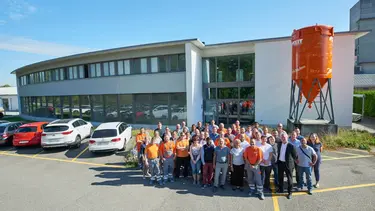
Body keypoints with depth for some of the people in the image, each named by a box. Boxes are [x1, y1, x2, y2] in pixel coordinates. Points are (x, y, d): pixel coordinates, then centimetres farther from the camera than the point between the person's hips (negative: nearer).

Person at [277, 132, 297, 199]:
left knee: (289, 178, 7)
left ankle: (289, 192, 21)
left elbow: (295, 156, -8)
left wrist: (293, 162, 0)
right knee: (280, 177, 18)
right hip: (280, 163, 5)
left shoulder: (291, 146, -15)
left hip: (288, 164, -5)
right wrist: (278, 160, 10)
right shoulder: (279, 145, 1)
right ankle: (281, 189, 35)